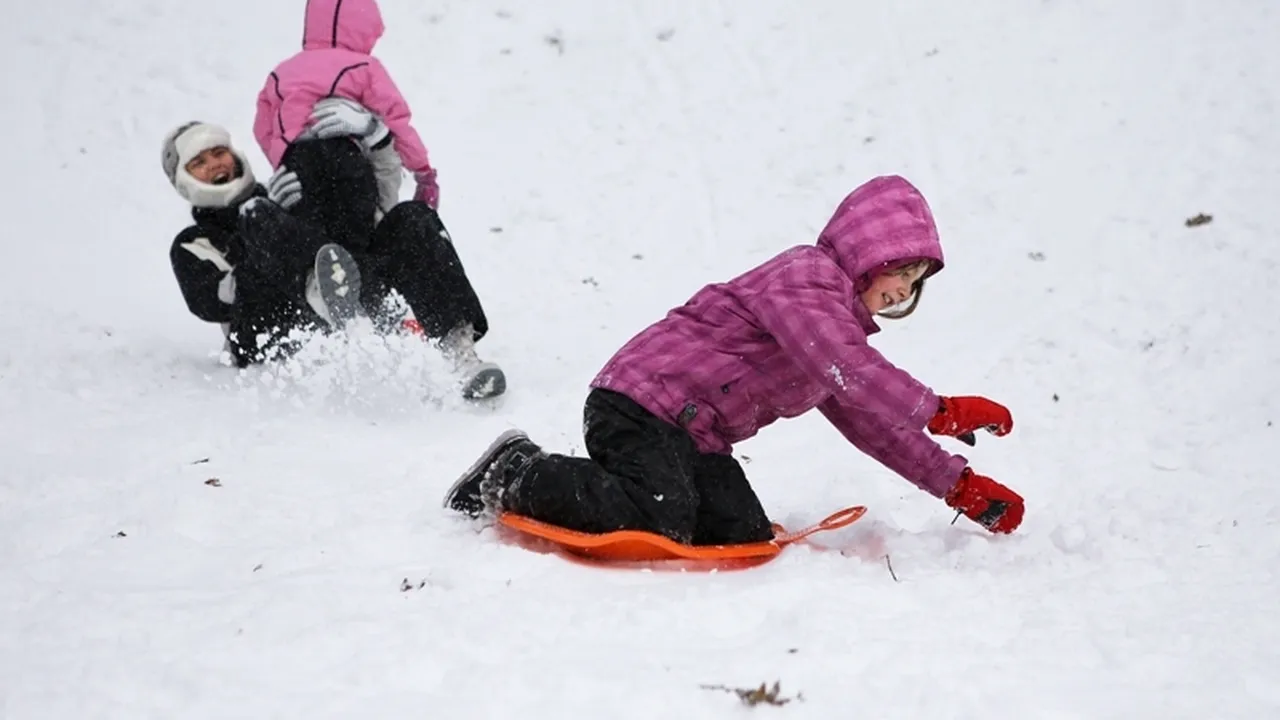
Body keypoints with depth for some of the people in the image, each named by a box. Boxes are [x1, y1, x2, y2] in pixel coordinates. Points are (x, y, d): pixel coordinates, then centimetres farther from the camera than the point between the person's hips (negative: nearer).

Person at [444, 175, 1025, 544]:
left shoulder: (842, 322, 22)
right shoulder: (808, 279, -10)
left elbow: (873, 426, 23)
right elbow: (847, 375, -27)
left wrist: (958, 485, 15)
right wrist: (941, 412, -26)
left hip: (696, 437, 10)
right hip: (641, 403, -10)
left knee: (746, 535, -9)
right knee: (662, 522, -28)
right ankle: (514, 477, -8)